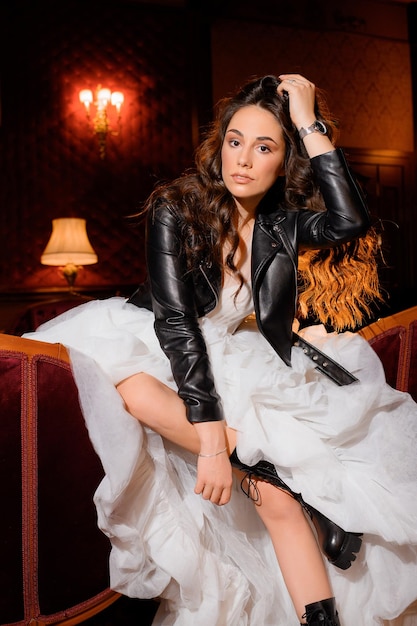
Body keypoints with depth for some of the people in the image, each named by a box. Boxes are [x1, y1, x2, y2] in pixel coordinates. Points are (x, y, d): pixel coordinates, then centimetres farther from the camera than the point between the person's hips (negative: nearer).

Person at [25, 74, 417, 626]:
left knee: (277, 496, -20)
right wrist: (212, 437, -31)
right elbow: (176, 320, -23)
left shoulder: (283, 223, -2)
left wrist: (311, 126, -19)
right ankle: (266, 464, -26)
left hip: (231, 360, 2)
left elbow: (352, 222, -24)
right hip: (156, 351, -2)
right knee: (134, 388, -38)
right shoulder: (176, 209, -14)